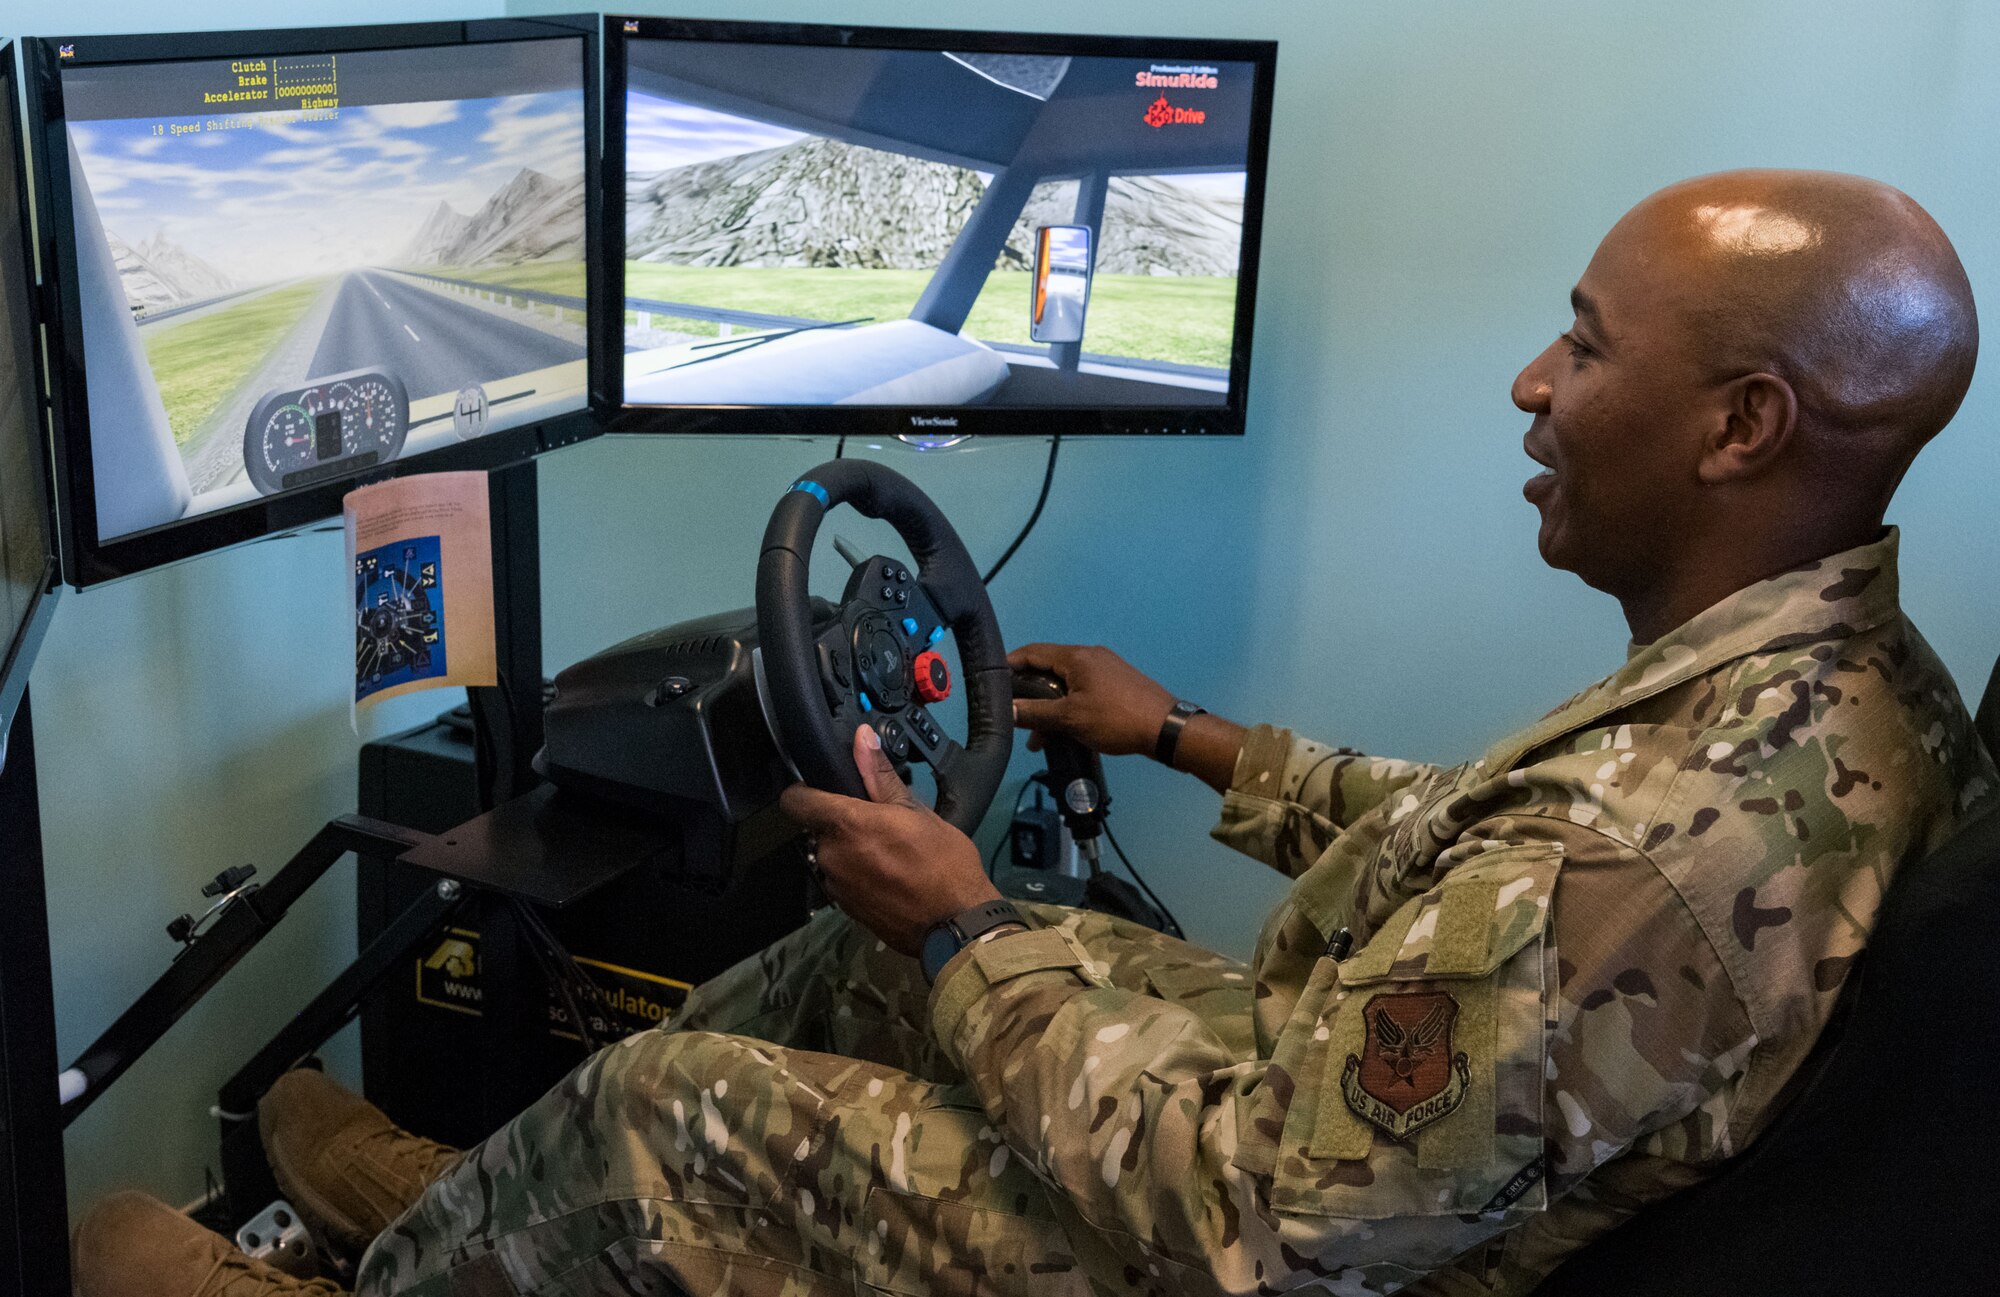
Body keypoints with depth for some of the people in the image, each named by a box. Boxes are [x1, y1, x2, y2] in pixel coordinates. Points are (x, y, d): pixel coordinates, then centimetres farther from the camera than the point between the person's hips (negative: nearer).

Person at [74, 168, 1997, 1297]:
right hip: (1353, 1103, 9)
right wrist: (1195, 740, 14)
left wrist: (967, 933, -20)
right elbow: (1470, 850, 11)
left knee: (665, 1104, -1)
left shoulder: (1673, 840, -36)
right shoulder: (1844, 674, -4)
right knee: (870, 943, 16)